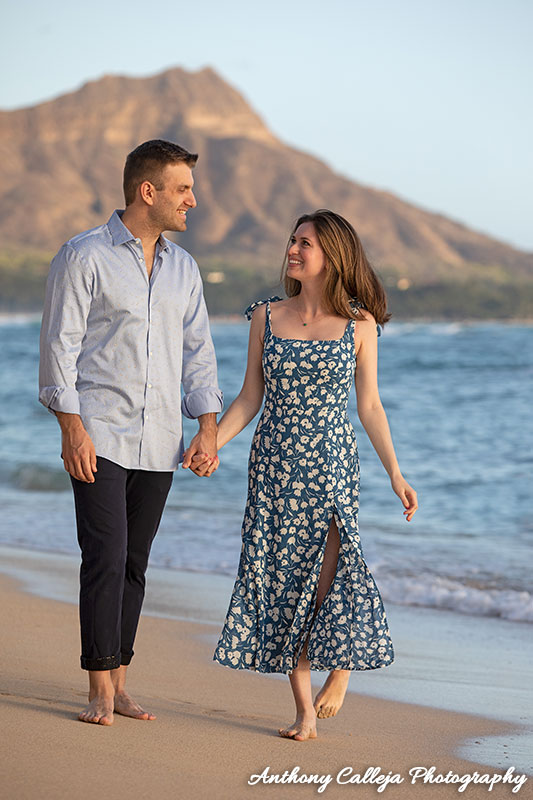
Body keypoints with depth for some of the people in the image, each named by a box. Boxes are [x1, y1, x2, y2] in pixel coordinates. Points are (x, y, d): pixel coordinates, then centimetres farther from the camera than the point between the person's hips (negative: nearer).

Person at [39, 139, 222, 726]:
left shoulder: (182, 267, 13)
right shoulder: (84, 255, -5)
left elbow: (198, 349, 15)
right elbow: (59, 343, -7)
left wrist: (207, 426, 5)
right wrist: (71, 426, -14)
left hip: (159, 442, 5)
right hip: (99, 435, -5)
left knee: (133, 562, 8)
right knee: (106, 557, -10)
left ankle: (118, 683, 14)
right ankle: (102, 691, -3)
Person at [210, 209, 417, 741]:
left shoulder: (358, 326, 1)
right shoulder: (267, 318, 6)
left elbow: (369, 406, 6)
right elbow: (250, 398, 9)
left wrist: (395, 474, 2)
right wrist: (211, 443, -3)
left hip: (332, 462, -2)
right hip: (274, 462, 2)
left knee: (327, 570, -17)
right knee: (284, 577, 1)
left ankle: (343, 663, 12)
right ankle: (304, 710, 9)